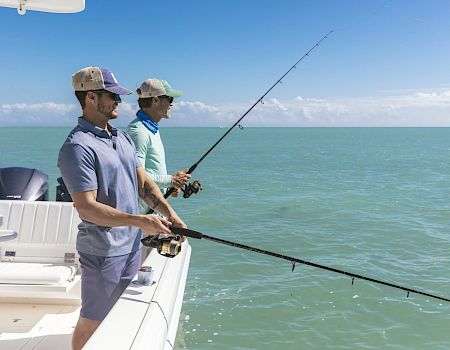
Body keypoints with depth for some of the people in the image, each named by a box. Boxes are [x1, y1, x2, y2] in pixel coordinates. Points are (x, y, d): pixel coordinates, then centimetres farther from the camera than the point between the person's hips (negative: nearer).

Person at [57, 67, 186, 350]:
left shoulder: (123, 138, 10)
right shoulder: (78, 147, -19)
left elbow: (144, 182, 10)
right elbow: (86, 208, -24)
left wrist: (169, 212, -5)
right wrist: (139, 221, -27)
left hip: (132, 245, 8)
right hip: (103, 251, -8)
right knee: (92, 323, 6)